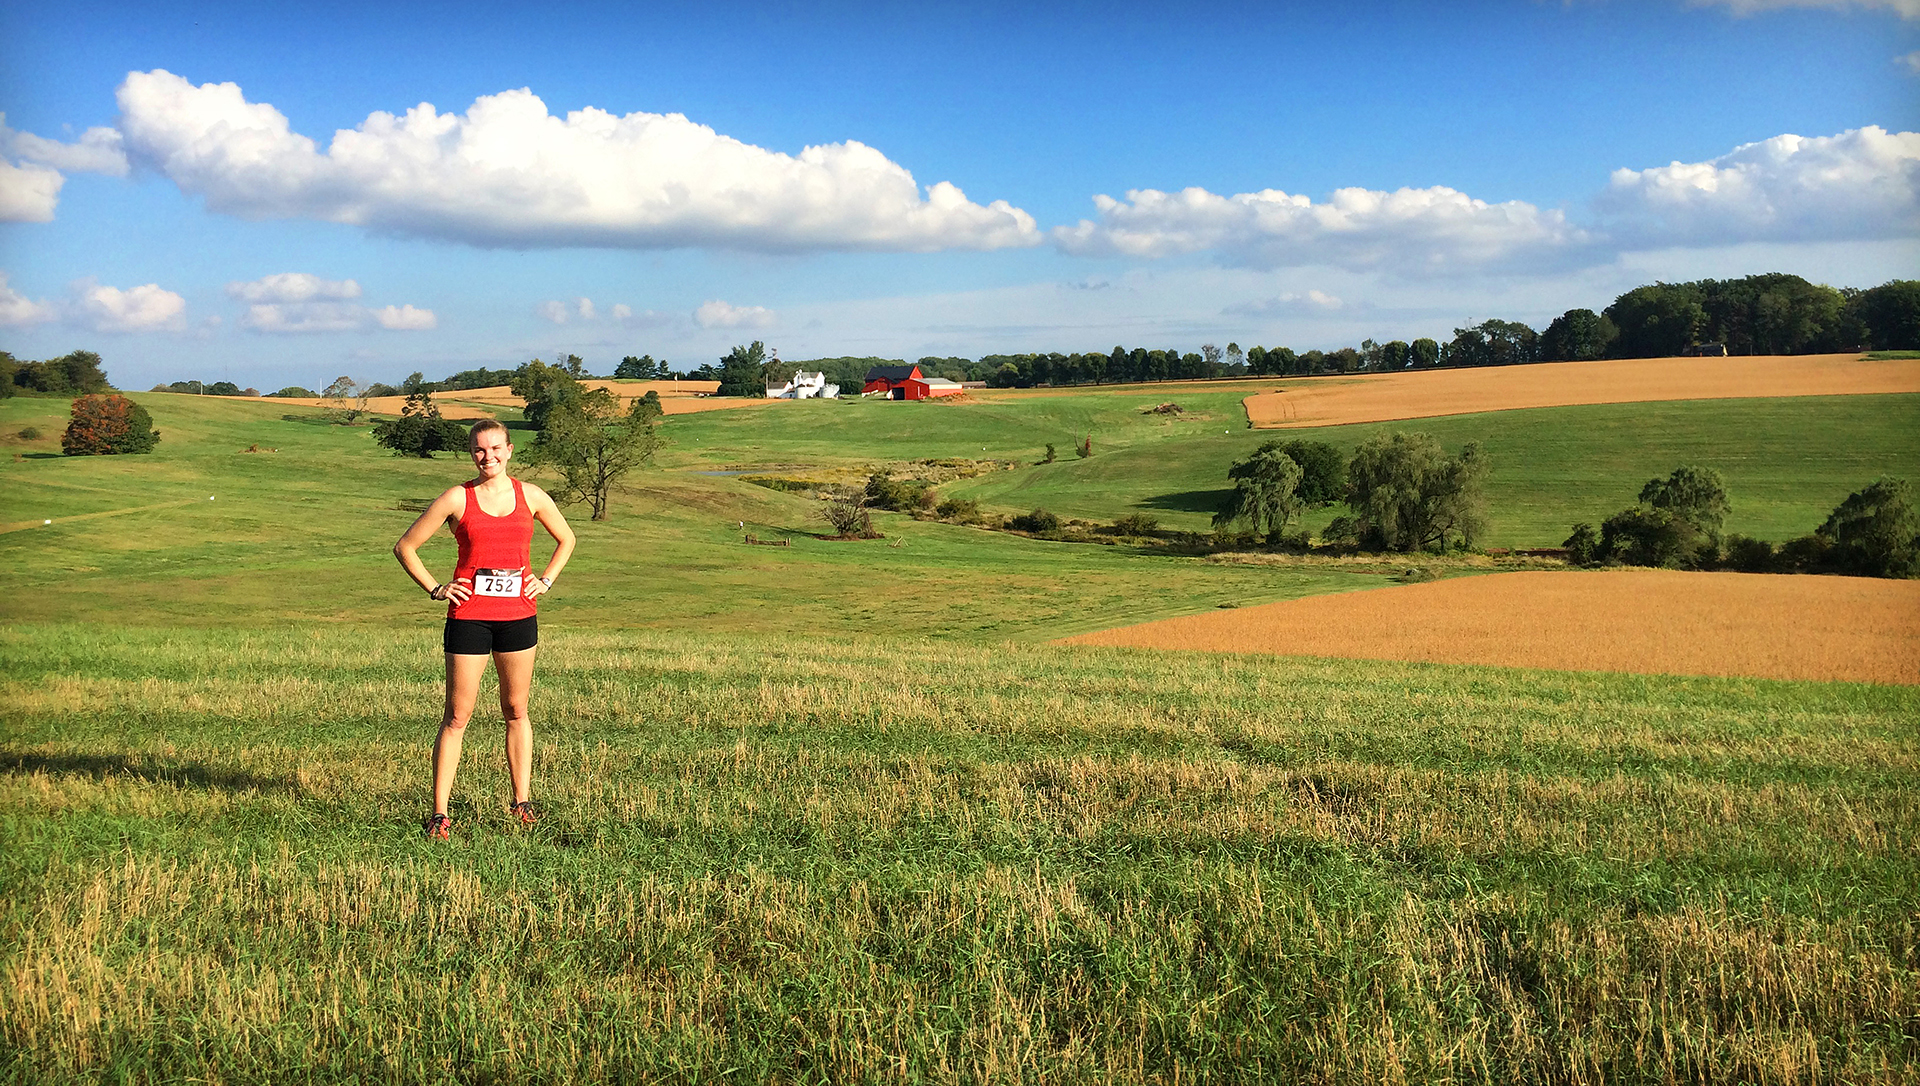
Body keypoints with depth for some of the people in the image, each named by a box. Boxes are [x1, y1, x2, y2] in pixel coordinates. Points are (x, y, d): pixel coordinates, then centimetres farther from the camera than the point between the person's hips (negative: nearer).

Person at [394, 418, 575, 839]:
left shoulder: (530, 496, 6)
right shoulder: (457, 499, -1)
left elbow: (566, 539, 21)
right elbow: (405, 547, 6)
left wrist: (546, 580, 9)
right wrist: (435, 588, -2)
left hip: (518, 614, 2)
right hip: (468, 614, -2)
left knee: (516, 710, 11)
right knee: (457, 715, -1)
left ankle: (522, 802, 20)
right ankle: (439, 813, 4)